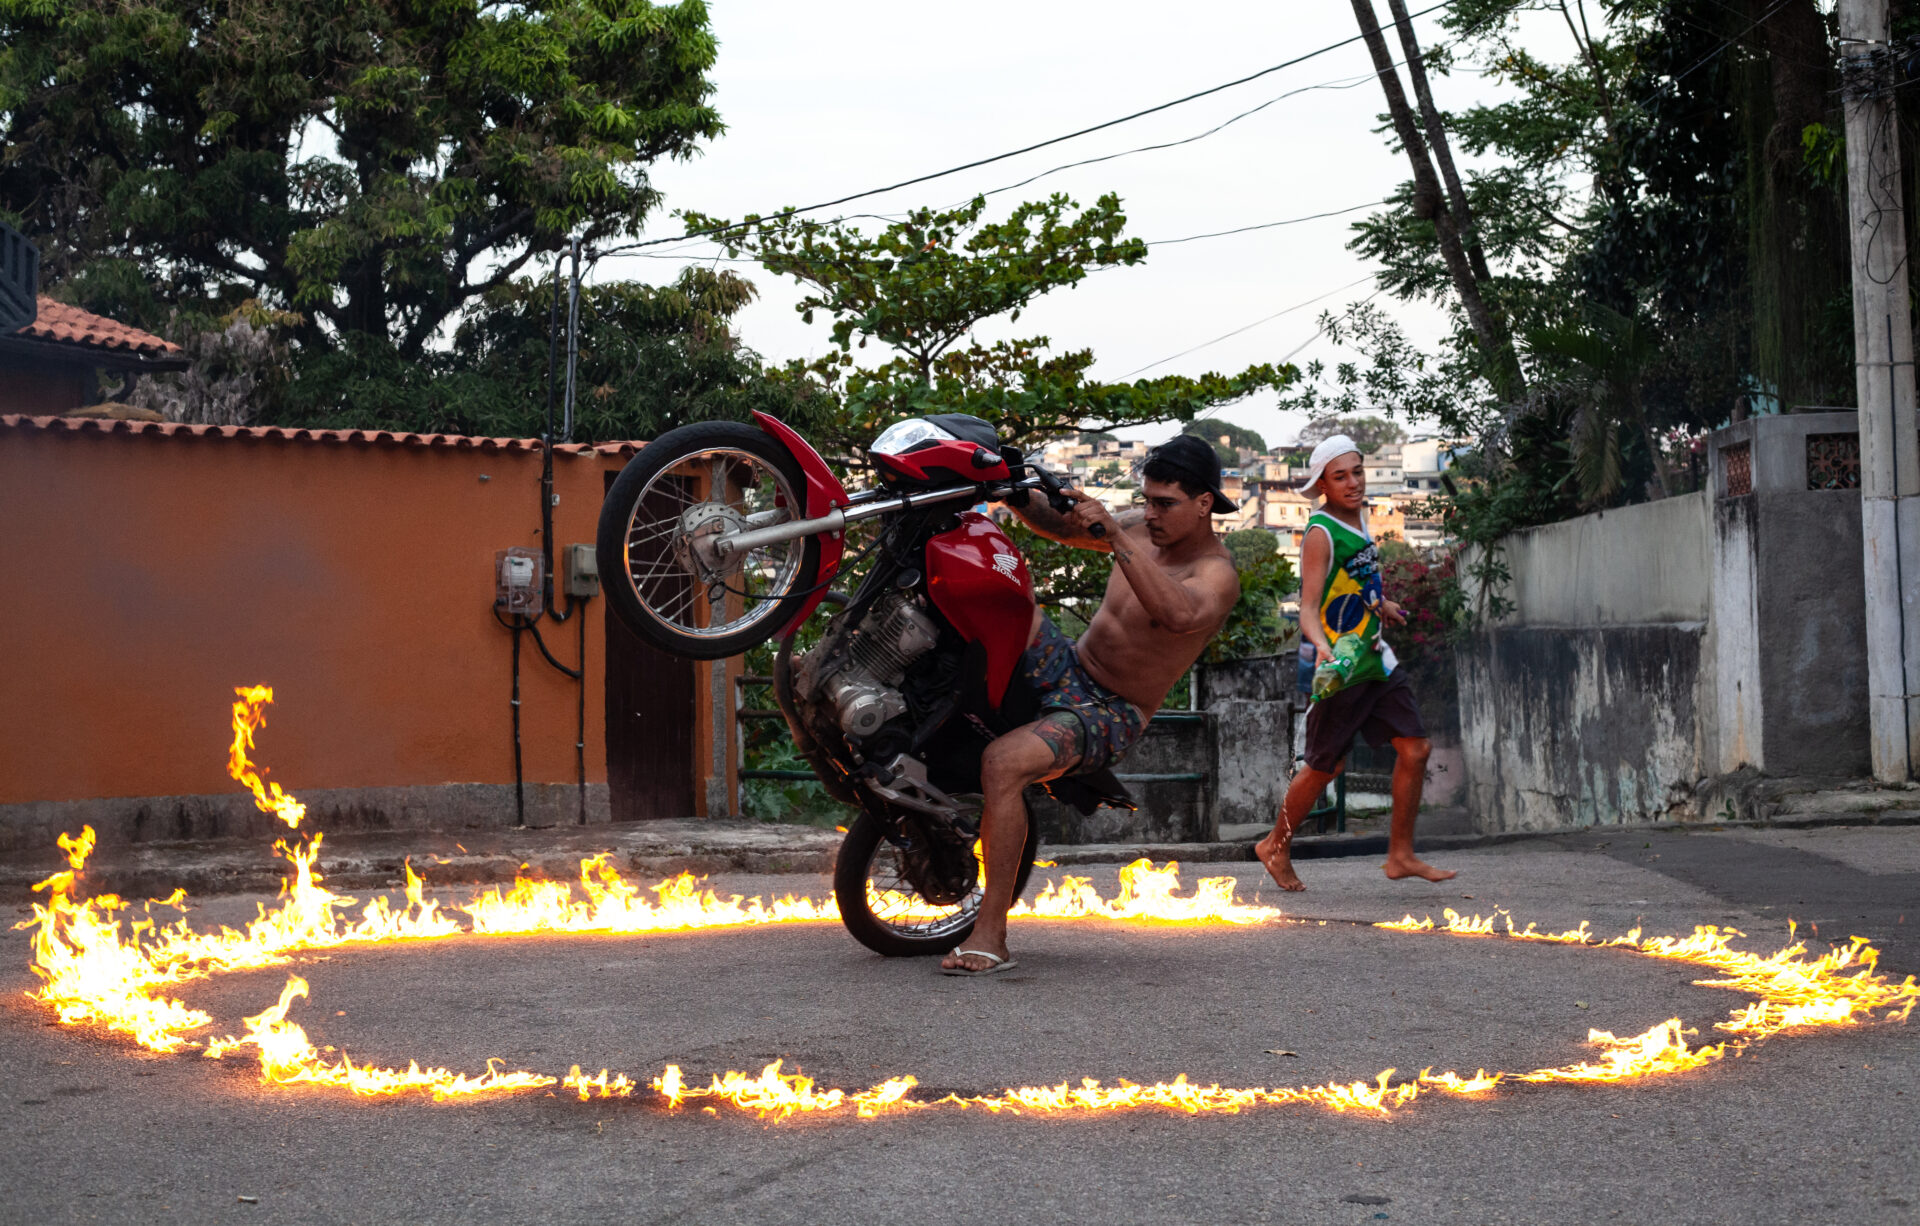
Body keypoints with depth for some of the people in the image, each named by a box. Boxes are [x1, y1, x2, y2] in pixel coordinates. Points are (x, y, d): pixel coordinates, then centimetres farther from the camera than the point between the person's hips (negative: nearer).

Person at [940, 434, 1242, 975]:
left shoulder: (1217, 574, -20)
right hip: (1066, 665, 8)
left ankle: (991, 935, -30)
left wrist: (1114, 537, -46)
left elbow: (1181, 615, -43)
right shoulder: (1142, 528, 2)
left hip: (1108, 714, -8)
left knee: (1003, 764, -34)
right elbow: (1063, 529, 15)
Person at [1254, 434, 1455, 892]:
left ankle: (1400, 854, 9)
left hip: (1374, 658, 8)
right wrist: (1322, 646, -43)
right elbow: (1308, 609, -25)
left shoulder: (1358, 515, 8)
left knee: (1414, 747, 0)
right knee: (1326, 766, 1)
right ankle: (1276, 847, 21)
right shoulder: (1320, 533, -18)